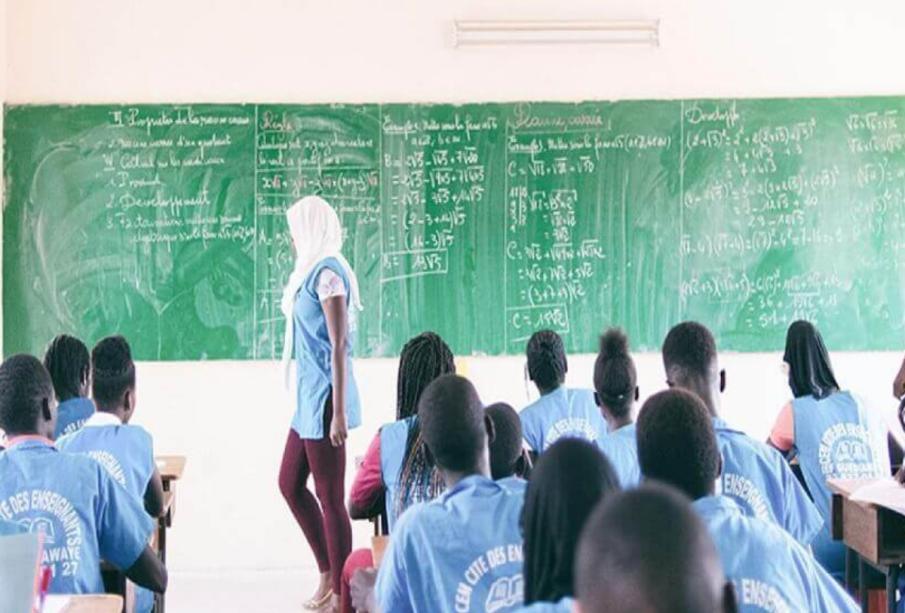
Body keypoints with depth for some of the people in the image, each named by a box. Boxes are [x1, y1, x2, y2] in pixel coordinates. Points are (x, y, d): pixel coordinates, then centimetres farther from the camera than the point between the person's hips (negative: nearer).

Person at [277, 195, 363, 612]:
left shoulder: (327, 273, -15)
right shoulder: (316, 270, 13)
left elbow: (339, 346, -19)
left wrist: (339, 412, -20)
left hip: (323, 399, -10)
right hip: (309, 398, 10)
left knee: (330, 496, -1)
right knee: (290, 484, 16)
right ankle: (328, 573, 26)